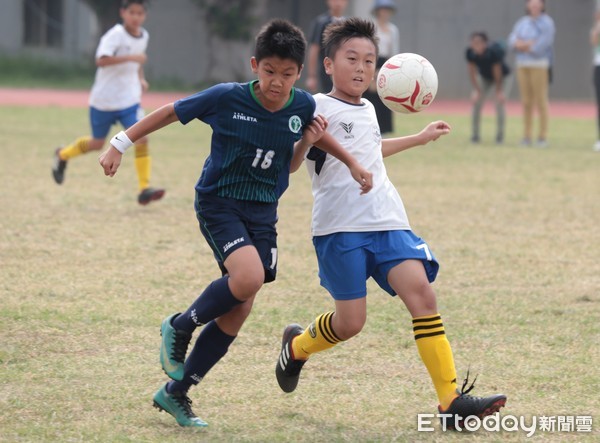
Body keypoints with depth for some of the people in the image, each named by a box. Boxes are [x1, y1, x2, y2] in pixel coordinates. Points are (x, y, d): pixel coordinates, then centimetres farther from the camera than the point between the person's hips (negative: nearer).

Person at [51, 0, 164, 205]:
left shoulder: (143, 36, 3)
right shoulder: (115, 35, -18)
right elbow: (101, 60, -33)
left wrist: (141, 79, 9)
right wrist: (130, 57, -40)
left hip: (129, 100, 5)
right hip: (104, 100, -4)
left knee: (141, 139, -13)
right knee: (97, 143, 11)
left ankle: (145, 189, -11)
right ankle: (62, 155, 40)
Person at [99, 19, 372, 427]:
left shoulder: (303, 106, -7)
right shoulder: (227, 98, -18)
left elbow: (316, 132, 18)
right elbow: (172, 112, -6)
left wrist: (353, 164, 11)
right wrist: (121, 144, -5)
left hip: (263, 211, 5)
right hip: (219, 201, -5)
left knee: (238, 310, 2)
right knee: (249, 277, -29)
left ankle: (176, 393, 15)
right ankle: (180, 328, -1)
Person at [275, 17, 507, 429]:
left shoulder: (367, 110, 21)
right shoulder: (318, 109, -3)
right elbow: (289, 164, -12)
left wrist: (421, 138, 52)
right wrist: (305, 140, -33)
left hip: (388, 222, 6)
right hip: (340, 227, -6)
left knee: (421, 291, -13)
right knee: (351, 321, -6)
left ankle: (451, 398, -16)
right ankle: (297, 346, 29)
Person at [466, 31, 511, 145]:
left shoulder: (493, 52, -39)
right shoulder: (470, 53, -27)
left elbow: (497, 73, -27)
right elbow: (472, 72, -15)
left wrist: (498, 92, -18)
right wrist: (477, 90, -16)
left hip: (502, 77, -4)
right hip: (484, 78, 4)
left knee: (499, 103, -16)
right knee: (476, 102, -8)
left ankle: (500, 136, -4)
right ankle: (475, 136, 2)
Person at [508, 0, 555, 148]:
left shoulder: (547, 23, -4)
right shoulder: (522, 22, 15)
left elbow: (542, 44, -14)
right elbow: (512, 40, 6)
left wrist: (522, 45, -5)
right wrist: (528, 44, -12)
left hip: (540, 65, -6)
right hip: (522, 65, 6)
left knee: (541, 100, -7)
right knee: (526, 101, 5)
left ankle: (543, 136, -5)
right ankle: (526, 136, 9)